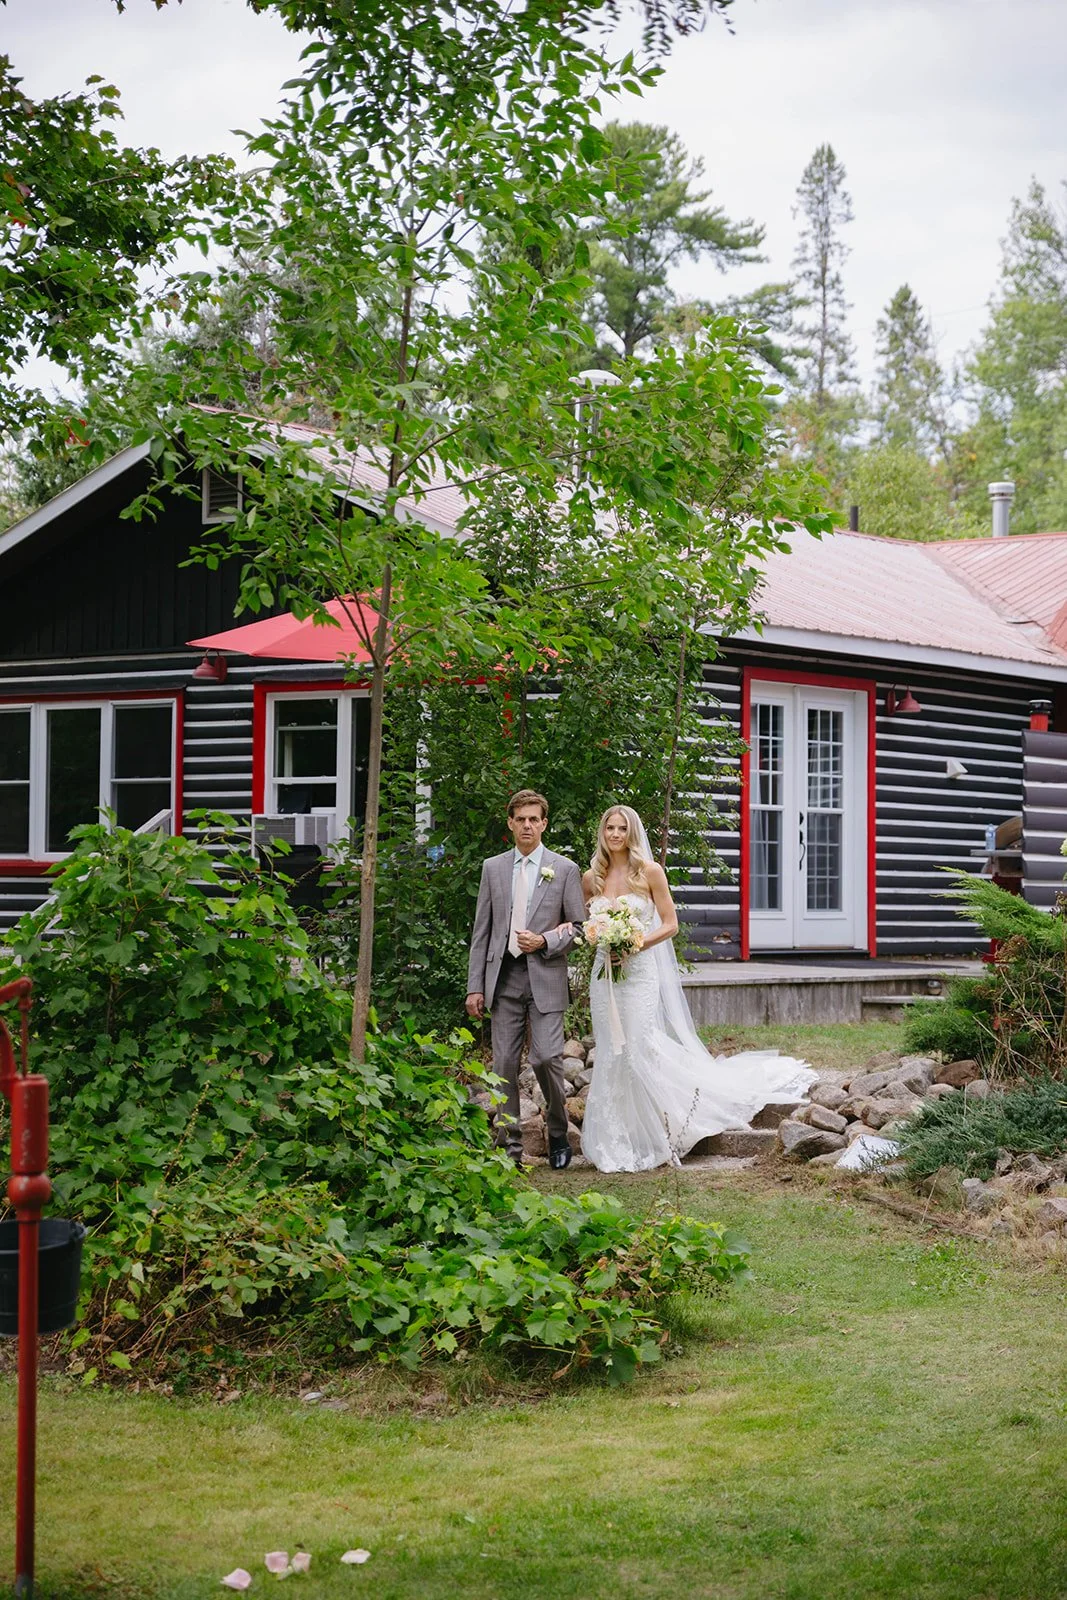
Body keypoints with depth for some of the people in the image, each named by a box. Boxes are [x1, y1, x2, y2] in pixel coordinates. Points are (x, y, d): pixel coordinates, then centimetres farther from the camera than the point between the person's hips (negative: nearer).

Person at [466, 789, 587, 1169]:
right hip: (503, 978, 3)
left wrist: (545, 941, -12)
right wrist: (474, 987, 5)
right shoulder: (493, 868, 10)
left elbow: (578, 927, 6)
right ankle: (511, 1144, 8)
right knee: (504, 1063, 1)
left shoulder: (564, 869, 4)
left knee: (547, 1058, -10)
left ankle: (558, 1134, 12)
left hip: (545, 977, -3)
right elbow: (481, 931, 10)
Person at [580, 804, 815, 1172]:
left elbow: (670, 924, -2)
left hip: (640, 972, -4)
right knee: (610, 1055, 5)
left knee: (641, 1050, -8)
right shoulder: (592, 878, 7)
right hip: (604, 973, 4)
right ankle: (615, 1144, 12)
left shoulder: (649, 872, -3)